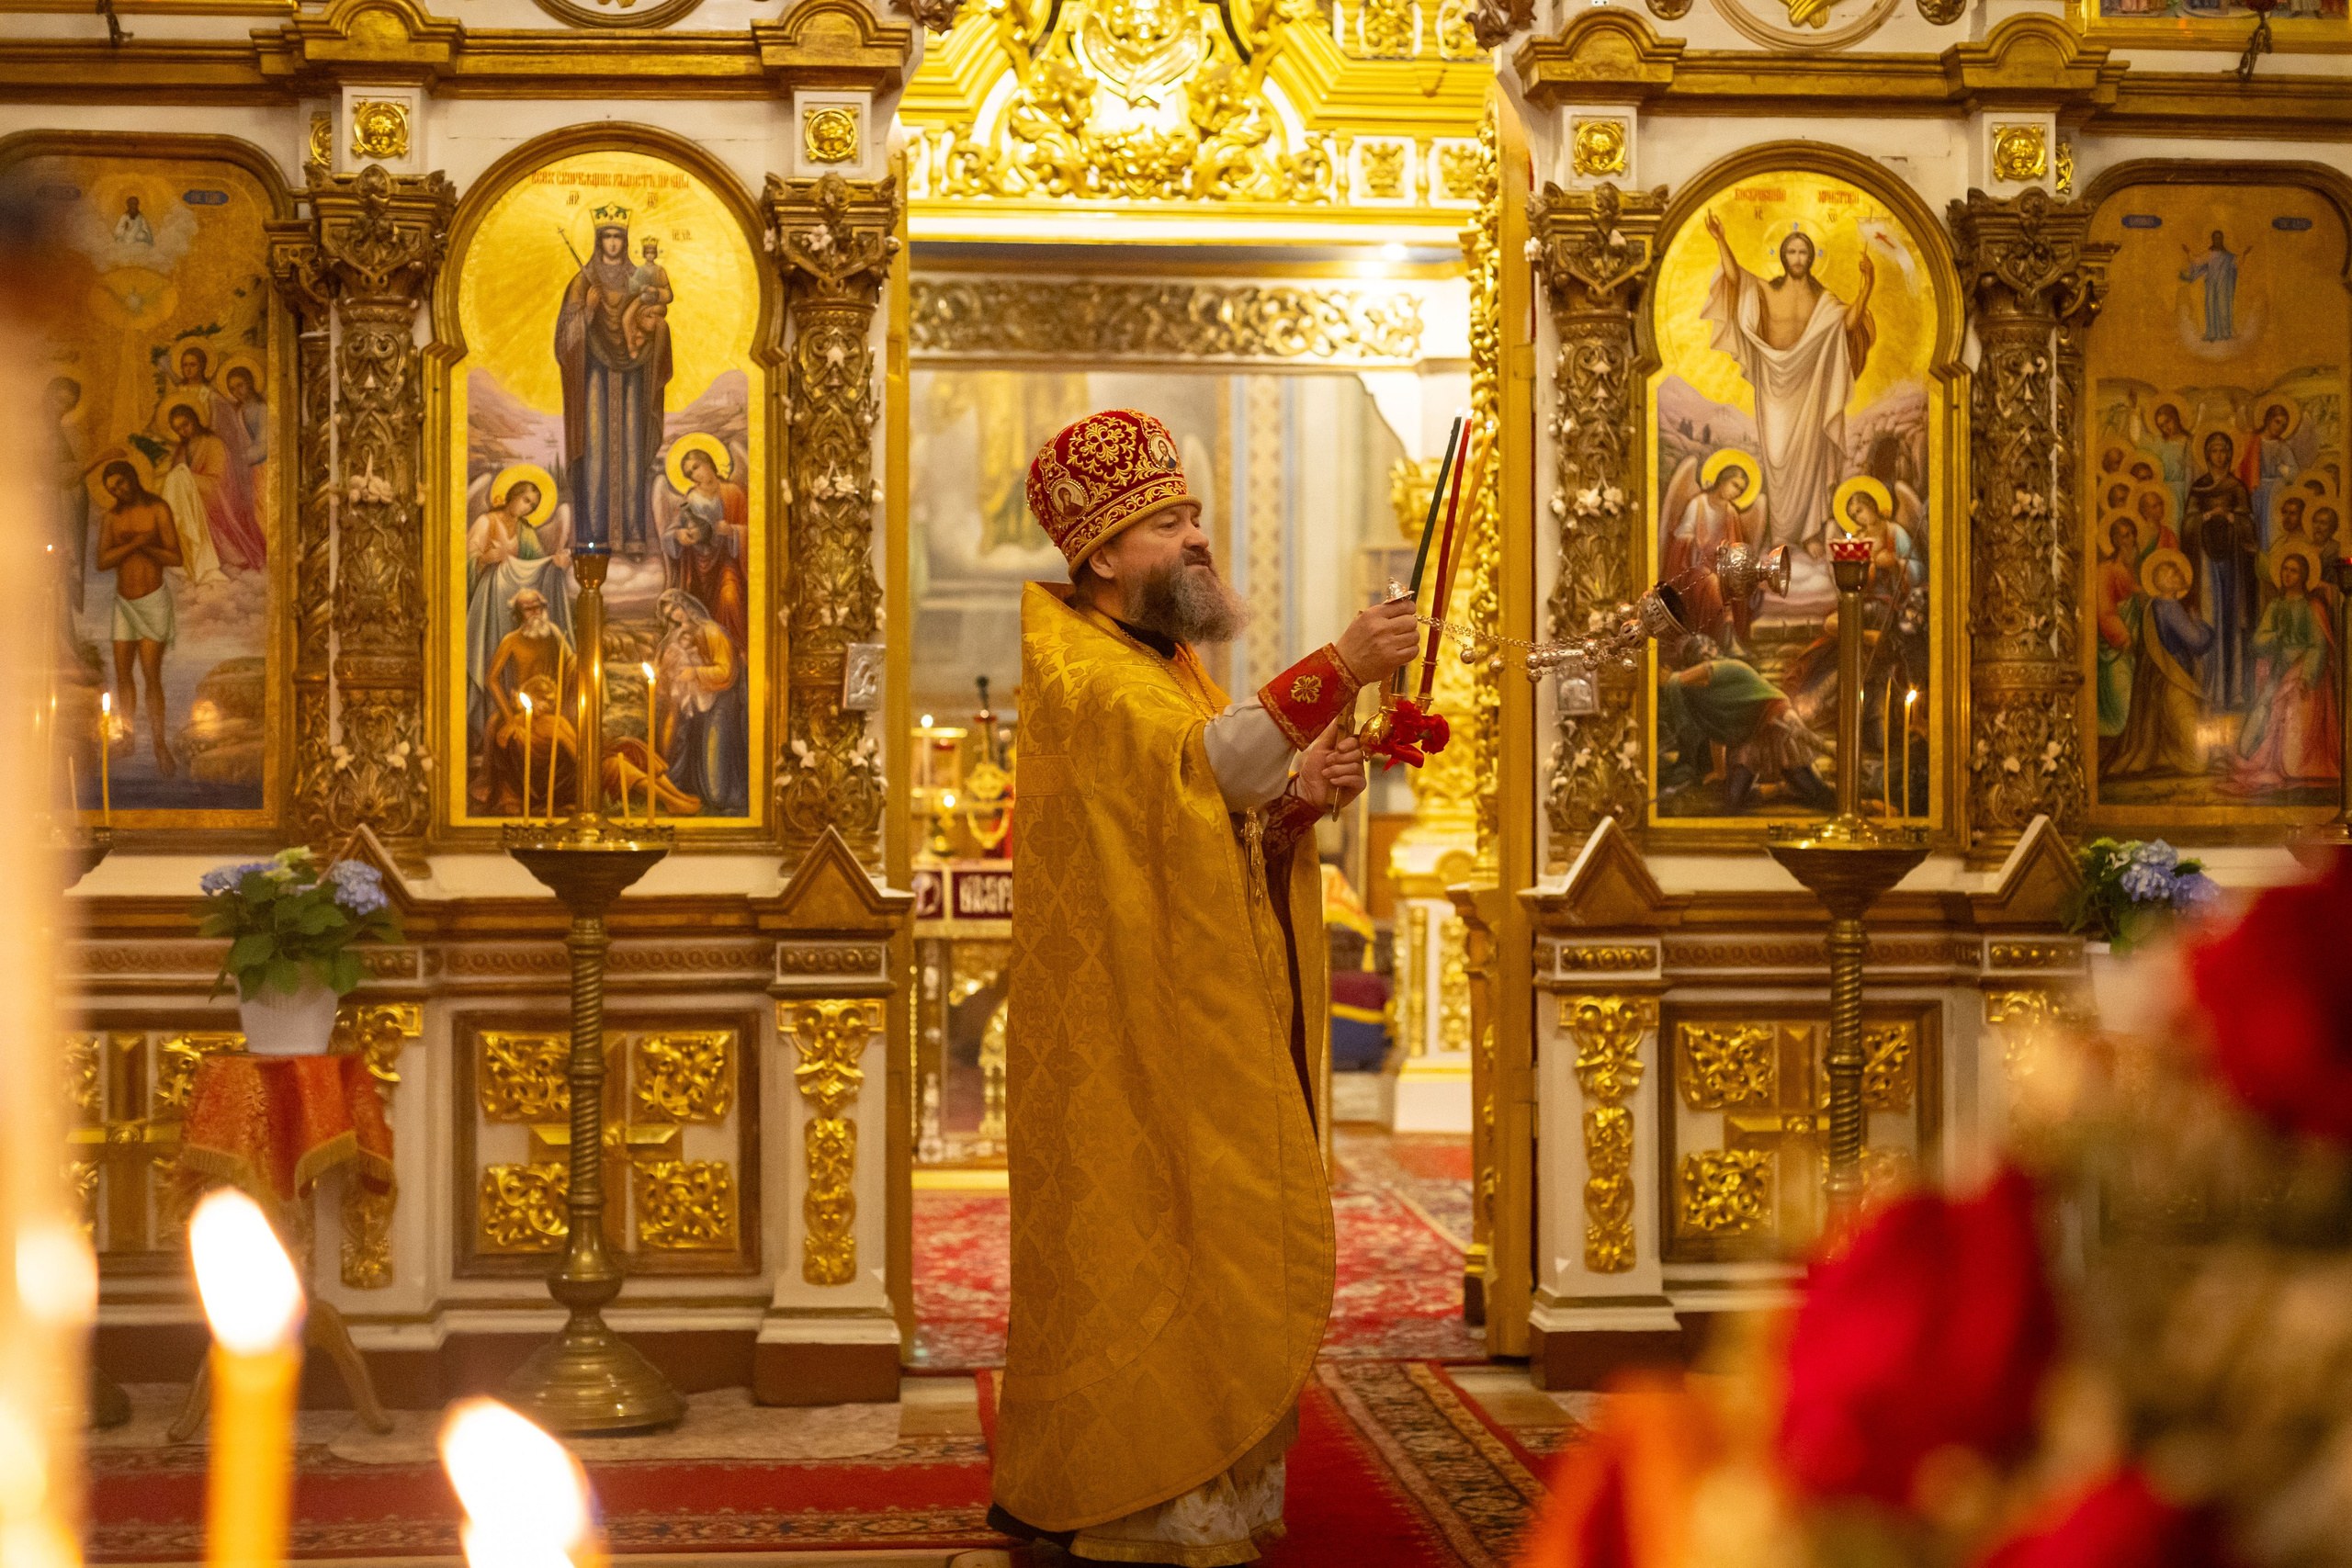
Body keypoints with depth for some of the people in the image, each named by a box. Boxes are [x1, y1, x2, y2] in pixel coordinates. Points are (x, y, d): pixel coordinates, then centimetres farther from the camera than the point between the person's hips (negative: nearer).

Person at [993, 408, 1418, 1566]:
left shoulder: (1171, 667, 19)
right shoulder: (1065, 662, -11)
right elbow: (1189, 762, -27)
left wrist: (1294, 801, -4)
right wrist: (1336, 670, -33)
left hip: (1214, 1022, 9)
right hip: (1131, 1026, -9)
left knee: (1213, 1249, 12)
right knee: (1142, 1248, -5)